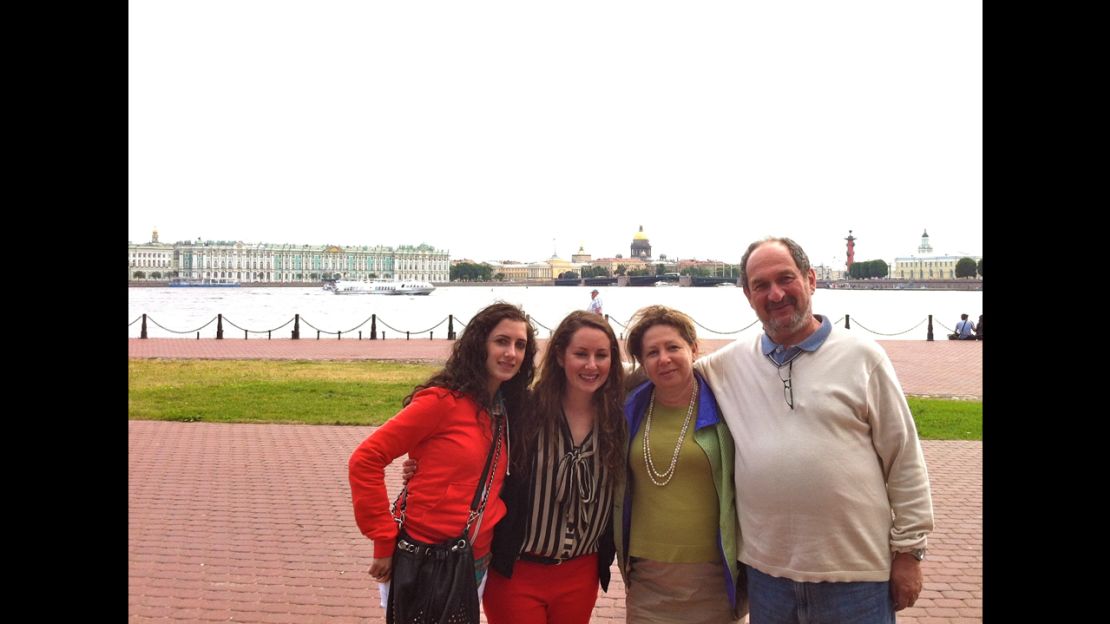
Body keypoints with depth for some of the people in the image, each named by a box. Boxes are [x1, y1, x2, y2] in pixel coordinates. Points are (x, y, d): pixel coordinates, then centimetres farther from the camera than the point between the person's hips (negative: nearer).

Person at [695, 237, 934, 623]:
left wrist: (909, 550, -2)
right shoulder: (732, 362, 4)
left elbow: (904, 460, -1)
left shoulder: (861, 355, -2)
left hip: (857, 574, -2)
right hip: (765, 572, 3)